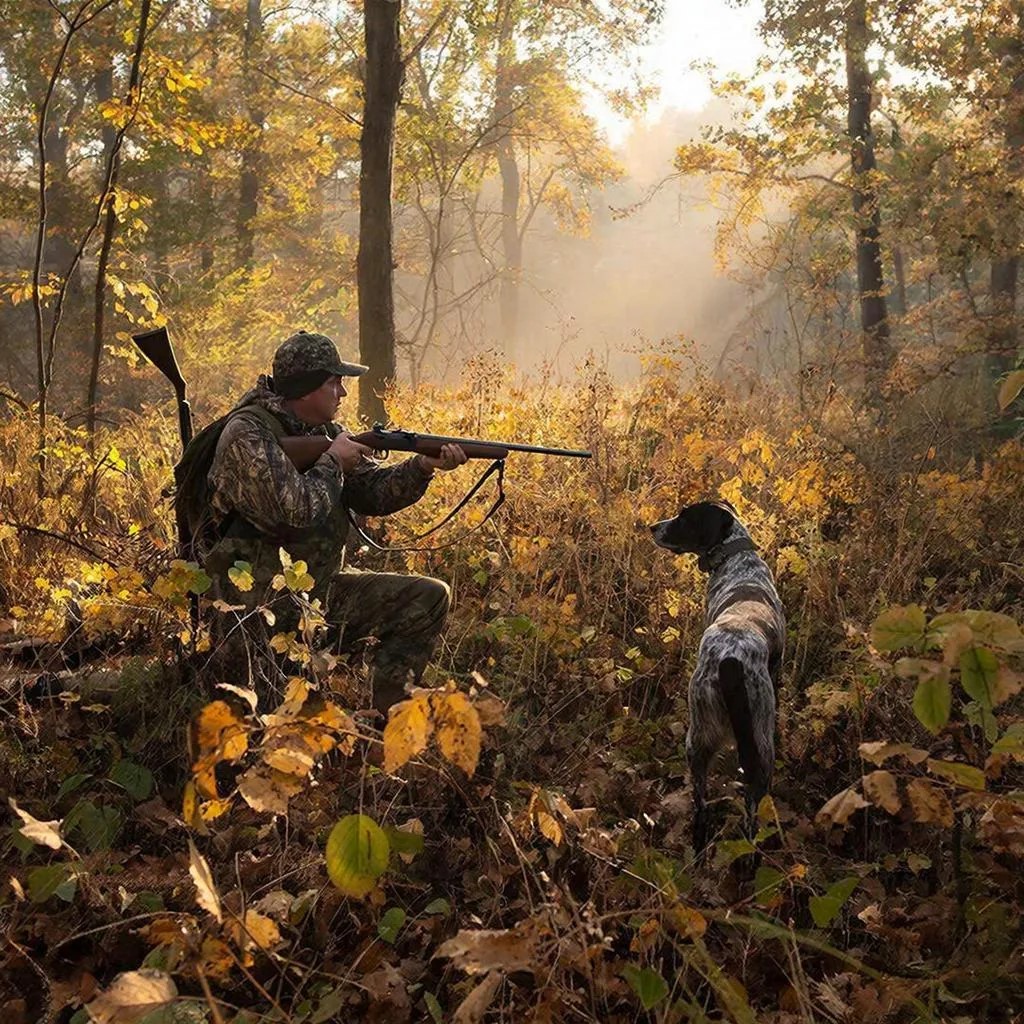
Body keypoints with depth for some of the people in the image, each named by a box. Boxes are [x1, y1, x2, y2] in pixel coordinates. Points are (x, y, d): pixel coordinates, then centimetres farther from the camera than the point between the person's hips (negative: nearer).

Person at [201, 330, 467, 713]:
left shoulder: (323, 431, 11)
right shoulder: (248, 435, -16)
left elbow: (371, 492, 9)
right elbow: (291, 513, -27)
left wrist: (423, 466, -7)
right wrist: (332, 462, -12)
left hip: (319, 588, 9)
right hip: (261, 604, -9)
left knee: (428, 597, 2)